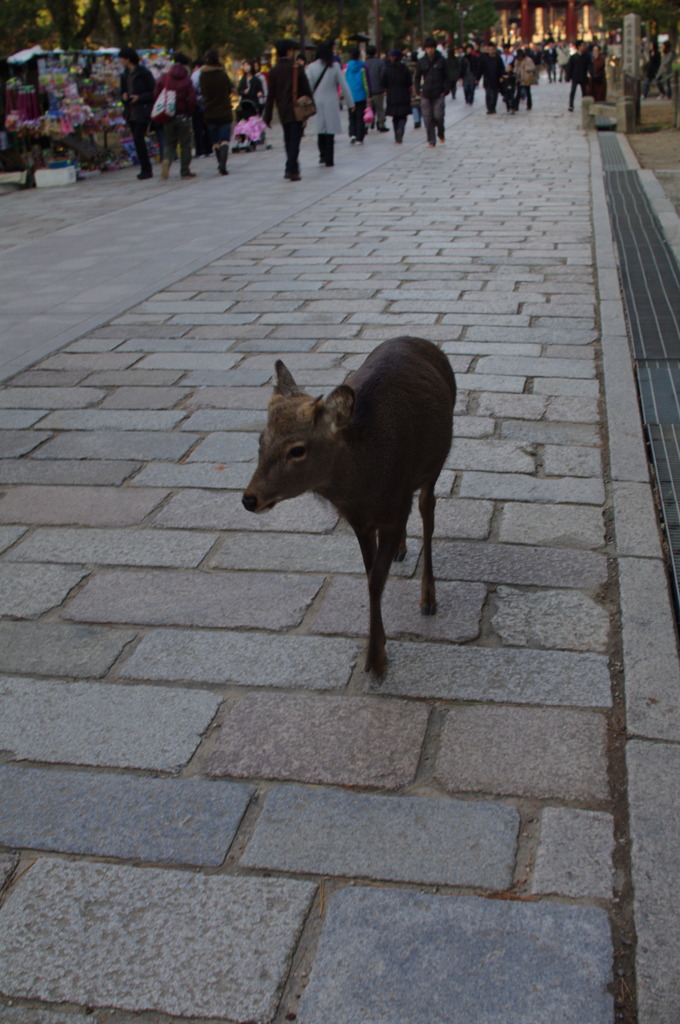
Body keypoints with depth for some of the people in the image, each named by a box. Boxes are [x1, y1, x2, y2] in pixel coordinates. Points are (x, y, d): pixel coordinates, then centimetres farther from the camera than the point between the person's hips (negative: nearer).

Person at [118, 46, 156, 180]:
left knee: (138, 139, -15)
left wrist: (139, 97, -18)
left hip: (142, 112, -7)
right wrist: (124, 96, -1)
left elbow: (154, 92, -7)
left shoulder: (144, 73, -7)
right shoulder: (125, 75, 14)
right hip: (131, 112, 7)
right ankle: (146, 170, 11)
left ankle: (146, 170, -8)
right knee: (137, 140, 5)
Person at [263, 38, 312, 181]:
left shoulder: (274, 71, 1)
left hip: (283, 112, 3)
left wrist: (267, 116, 2)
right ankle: (292, 169, -12)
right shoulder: (297, 68, -5)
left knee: (288, 140, 15)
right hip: (297, 110, -3)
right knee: (295, 140, -3)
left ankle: (292, 169, 19)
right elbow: (306, 90, -4)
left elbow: (271, 95, 0)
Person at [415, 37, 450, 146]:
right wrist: (418, 91, 3)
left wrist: (445, 91, -3)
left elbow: (446, 77, 5)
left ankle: (440, 134, 22)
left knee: (438, 116, -6)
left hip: (438, 94, -2)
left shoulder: (441, 60, 2)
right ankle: (431, 140, 6)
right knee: (428, 118, -2)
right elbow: (417, 77, 12)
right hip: (425, 94, 2)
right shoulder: (421, 62, 5)